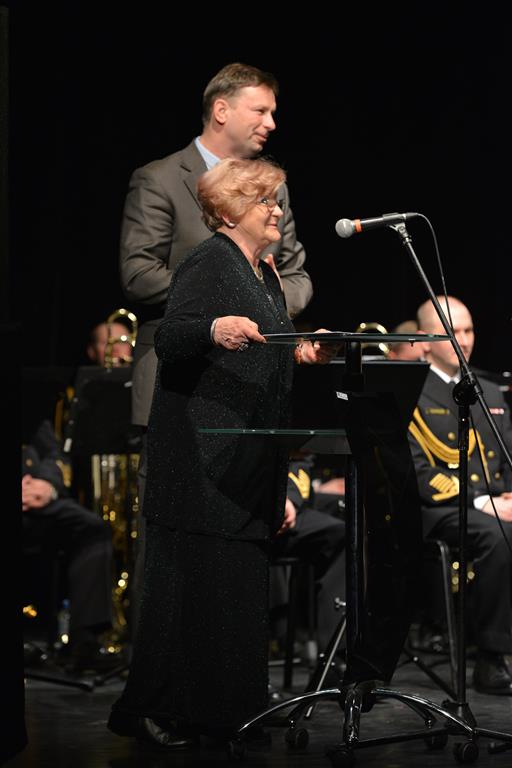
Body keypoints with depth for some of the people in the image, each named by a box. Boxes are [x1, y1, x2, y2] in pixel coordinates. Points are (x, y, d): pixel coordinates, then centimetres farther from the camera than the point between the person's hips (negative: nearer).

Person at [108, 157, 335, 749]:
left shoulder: (265, 274, 20)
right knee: (193, 577, -8)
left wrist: (300, 354, 12)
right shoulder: (208, 263, -8)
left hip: (250, 455, 9)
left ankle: (226, 708, 14)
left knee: (240, 580, 8)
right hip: (203, 452, -9)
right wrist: (214, 329, -37)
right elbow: (167, 340, -19)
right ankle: (156, 709, -2)